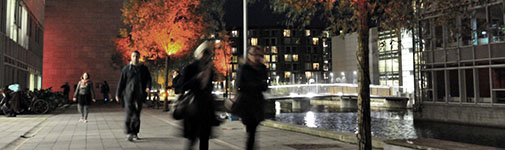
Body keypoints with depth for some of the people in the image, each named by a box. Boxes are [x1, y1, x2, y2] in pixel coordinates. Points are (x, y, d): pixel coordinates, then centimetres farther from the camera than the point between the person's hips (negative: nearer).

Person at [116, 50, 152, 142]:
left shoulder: (144, 69, 9)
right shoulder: (126, 69, 3)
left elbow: (148, 79, 5)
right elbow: (121, 82, 4)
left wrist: (148, 87, -16)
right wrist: (118, 94, 3)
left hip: (139, 95, 2)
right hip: (128, 94, -2)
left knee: (137, 114, 6)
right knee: (130, 113, -12)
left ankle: (135, 133, 16)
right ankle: (129, 133, -12)